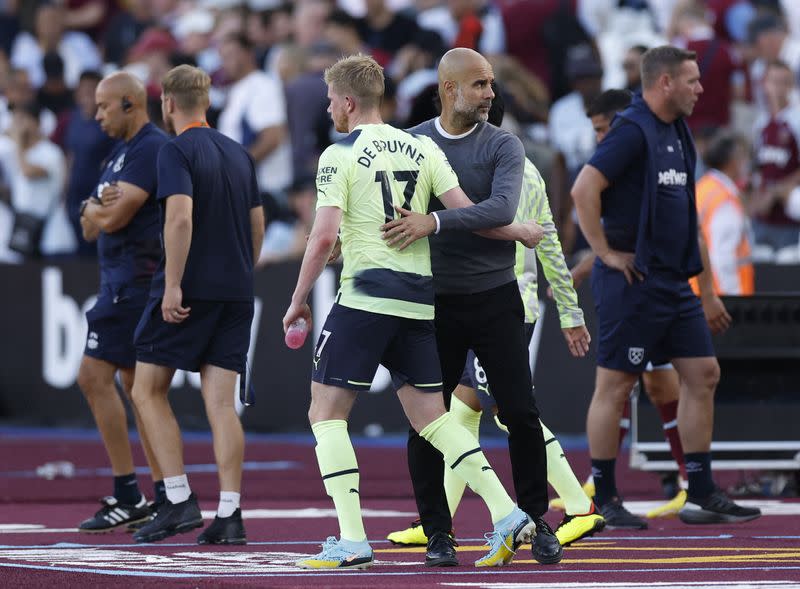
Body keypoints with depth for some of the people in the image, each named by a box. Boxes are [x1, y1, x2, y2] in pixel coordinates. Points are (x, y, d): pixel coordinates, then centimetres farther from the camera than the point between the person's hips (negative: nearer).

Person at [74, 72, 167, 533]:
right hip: (124, 282, 10)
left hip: (135, 281, -10)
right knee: (136, 385, 10)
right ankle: (165, 496, 11)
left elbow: (114, 218, -20)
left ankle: (128, 494, -11)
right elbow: (91, 228, 17)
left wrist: (98, 210, 2)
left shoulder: (151, 148, -13)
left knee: (95, 376, -12)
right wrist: (95, 209, -5)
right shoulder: (120, 153, 19)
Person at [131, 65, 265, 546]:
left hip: (188, 291, -6)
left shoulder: (177, 152, -8)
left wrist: (173, 285, -20)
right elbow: (257, 226, 17)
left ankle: (180, 501, -2)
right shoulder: (239, 155, 13)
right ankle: (229, 515, -5)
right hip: (236, 292, 6)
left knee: (148, 392, 6)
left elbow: (180, 217, -21)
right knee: (221, 403, 3)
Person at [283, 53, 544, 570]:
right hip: (419, 299, 6)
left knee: (326, 412, 2)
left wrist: (299, 300, -3)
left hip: (366, 296, -6)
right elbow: (465, 212, 4)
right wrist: (517, 232, 20)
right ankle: (507, 514, 1)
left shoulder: (340, 155, -5)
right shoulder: (421, 148, 10)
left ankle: (352, 540, -8)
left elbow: (324, 235, -12)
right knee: (431, 415, 13)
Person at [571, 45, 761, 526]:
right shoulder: (633, 131, -15)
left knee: (703, 374, 8)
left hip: (673, 281, 9)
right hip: (633, 283, -9)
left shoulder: (676, 133, 13)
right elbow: (584, 189, -25)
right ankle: (602, 500, 5)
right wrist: (606, 252, -19)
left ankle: (701, 495, 12)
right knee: (615, 386, -2)